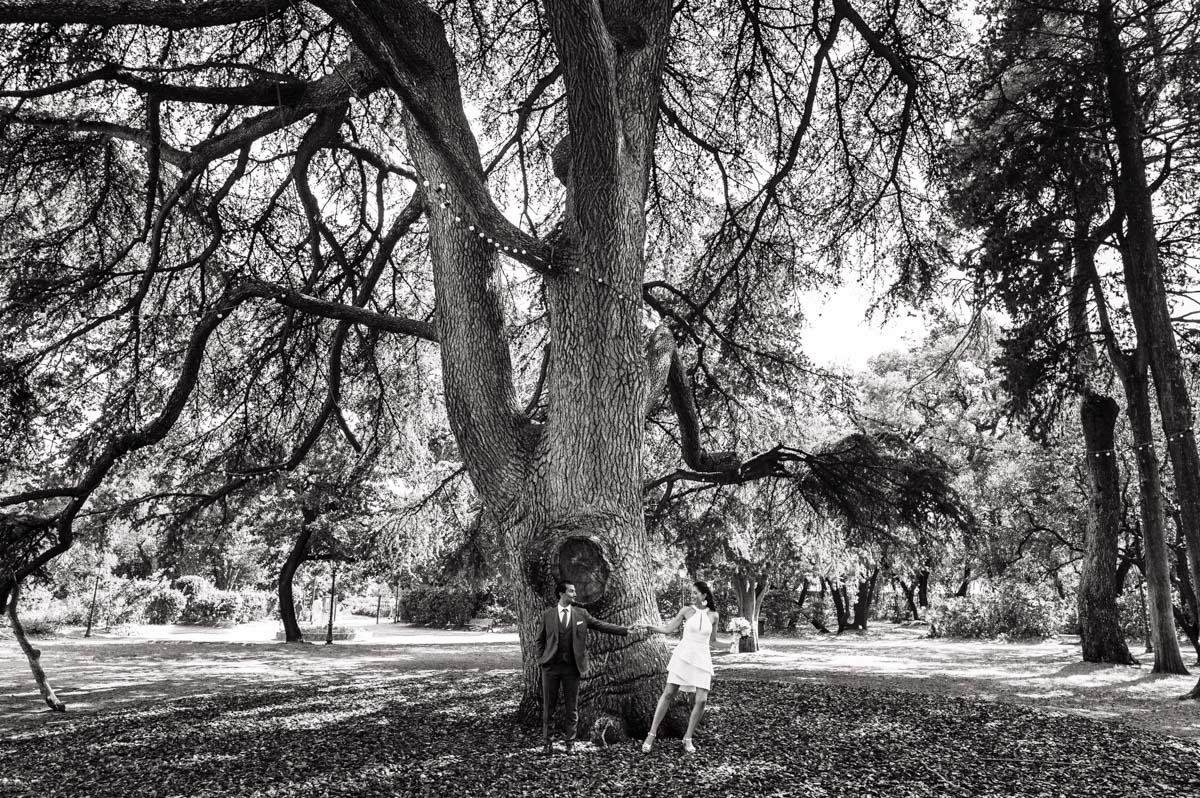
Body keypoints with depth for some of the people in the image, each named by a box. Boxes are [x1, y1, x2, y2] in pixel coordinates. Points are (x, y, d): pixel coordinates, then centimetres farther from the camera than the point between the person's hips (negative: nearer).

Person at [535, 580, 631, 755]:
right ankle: (546, 742, 17)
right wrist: (541, 660, 0)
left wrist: (625, 630, -4)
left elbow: (601, 625, 2)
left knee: (572, 708, 6)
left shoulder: (581, 614, 4)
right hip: (551, 666, -1)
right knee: (548, 707, 6)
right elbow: (540, 640, 10)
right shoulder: (547, 615, 2)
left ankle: (570, 743, 16)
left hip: (571, 667, 1)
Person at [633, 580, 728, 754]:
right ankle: (651, 734, 3)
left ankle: (688, 738, 10)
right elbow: (668, 629, 1)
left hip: (702, 660, 1)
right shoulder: (686, 610, -1)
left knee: (701, 701, -8)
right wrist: (648, 626, -9)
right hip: (683, 656, -1)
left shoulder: (713, 615, 3)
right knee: (668, 694, -6)